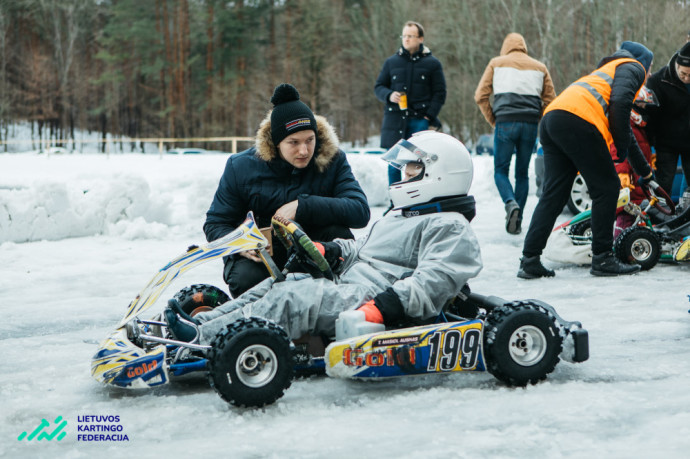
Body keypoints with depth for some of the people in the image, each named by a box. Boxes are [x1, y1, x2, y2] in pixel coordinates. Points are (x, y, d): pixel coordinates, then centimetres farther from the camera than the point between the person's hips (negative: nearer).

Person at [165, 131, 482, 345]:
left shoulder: (450, 227, -4)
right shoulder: (400, 218, 30)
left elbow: (434, 282, -19)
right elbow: (363, 252, 33)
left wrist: (388, 305, -31)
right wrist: (330, 251, 13)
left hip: (369, 302, -10)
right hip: (347, 290, 10)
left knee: (293, 299, -24)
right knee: (279, 284, 0)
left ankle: (203, 341, -28)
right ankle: (199, 323, -11)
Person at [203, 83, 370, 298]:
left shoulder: (332, 160, -8)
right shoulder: (242, 167, -9)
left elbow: (360, 211, -21)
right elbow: (215, 223, -3)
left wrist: (303, 207, -29)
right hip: (259, 256, -1)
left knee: (337, 233, -27)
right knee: (246, 279, -33)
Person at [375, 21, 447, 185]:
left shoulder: (432, 63, 7)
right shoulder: (391, 62, 13)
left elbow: (439, 93, 5)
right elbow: (378, 86, 17)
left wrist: (429, 116, -7)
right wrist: (389, 96, -6)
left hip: (420, 120, -2)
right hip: (395, 120, 2)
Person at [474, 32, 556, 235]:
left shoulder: (496, 63, 14)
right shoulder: (539, 67, 21)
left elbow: (481, 96, 6)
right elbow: (550, 101, 14)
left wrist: (493, 121, 12)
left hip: (505, 123, -2)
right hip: (530, 125, 3)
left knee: (500, 170, 5)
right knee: (522, 173, 11)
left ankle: (511, 203, -23)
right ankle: (517, 221, 7)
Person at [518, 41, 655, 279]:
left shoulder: (608, 70, 41)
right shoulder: (633, 67, 14)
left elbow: (625, 131, 47)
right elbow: (620, 101, -10)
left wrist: (645, 171, 53)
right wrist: (622, 147, -3)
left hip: (551, 120, 9)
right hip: (577, 121, -9)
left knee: (553, 194, 8)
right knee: (606, 188, 1)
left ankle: (530, 261, 3)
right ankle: (602, 259, 4)